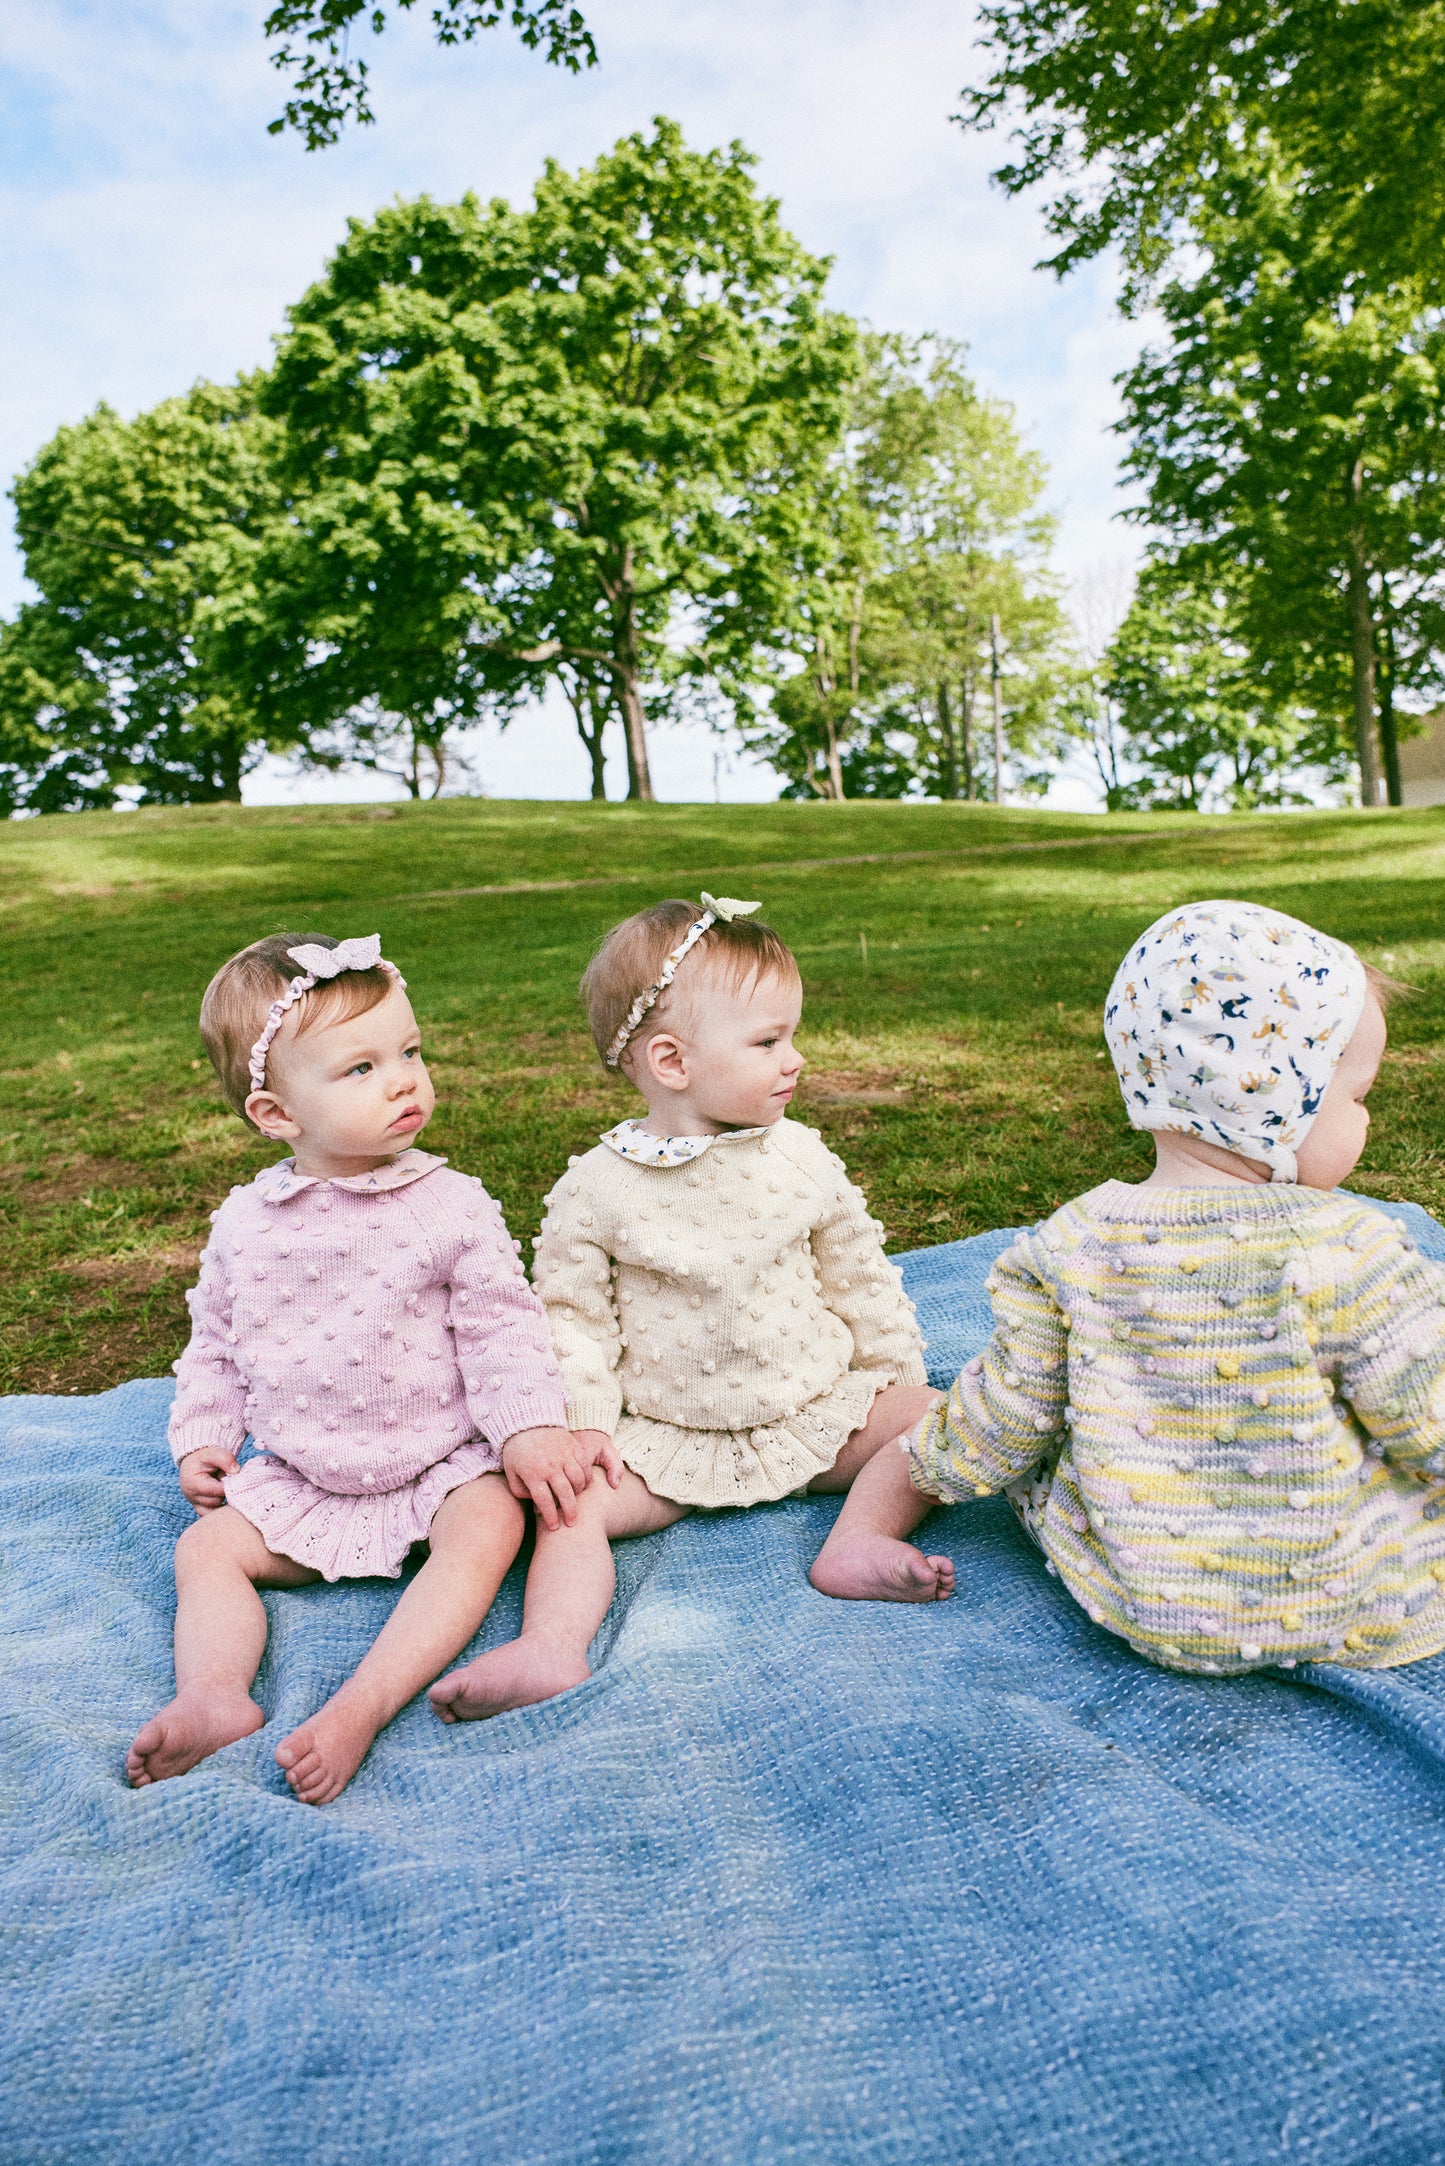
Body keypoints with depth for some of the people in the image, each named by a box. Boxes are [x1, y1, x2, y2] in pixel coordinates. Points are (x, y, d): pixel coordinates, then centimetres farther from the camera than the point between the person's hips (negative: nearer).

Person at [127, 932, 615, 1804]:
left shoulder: (451, 1207, -11)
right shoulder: (245, 1222, -2)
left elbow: (502, 1329, -9)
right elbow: (216, 1344, 12)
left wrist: (528, 1427, -21)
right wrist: (201, 1438, 4)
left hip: (438, 1464, -3)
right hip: (299, 1480, 4)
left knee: (489, 1523, -28)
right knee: (206, 1546, -8)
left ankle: (364, 1705, -34)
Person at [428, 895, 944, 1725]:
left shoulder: (802, 1160, -3)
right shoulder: (597, 1189, -10)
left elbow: (860, 1277, 8)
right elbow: (574, 1315, -3)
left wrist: (898, 1378, 8)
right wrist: (584, 1427, -12)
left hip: (818, 1411, 2)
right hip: (669, 1438, -2)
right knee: (566, 1498, -20)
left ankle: (862, 1534, -23)